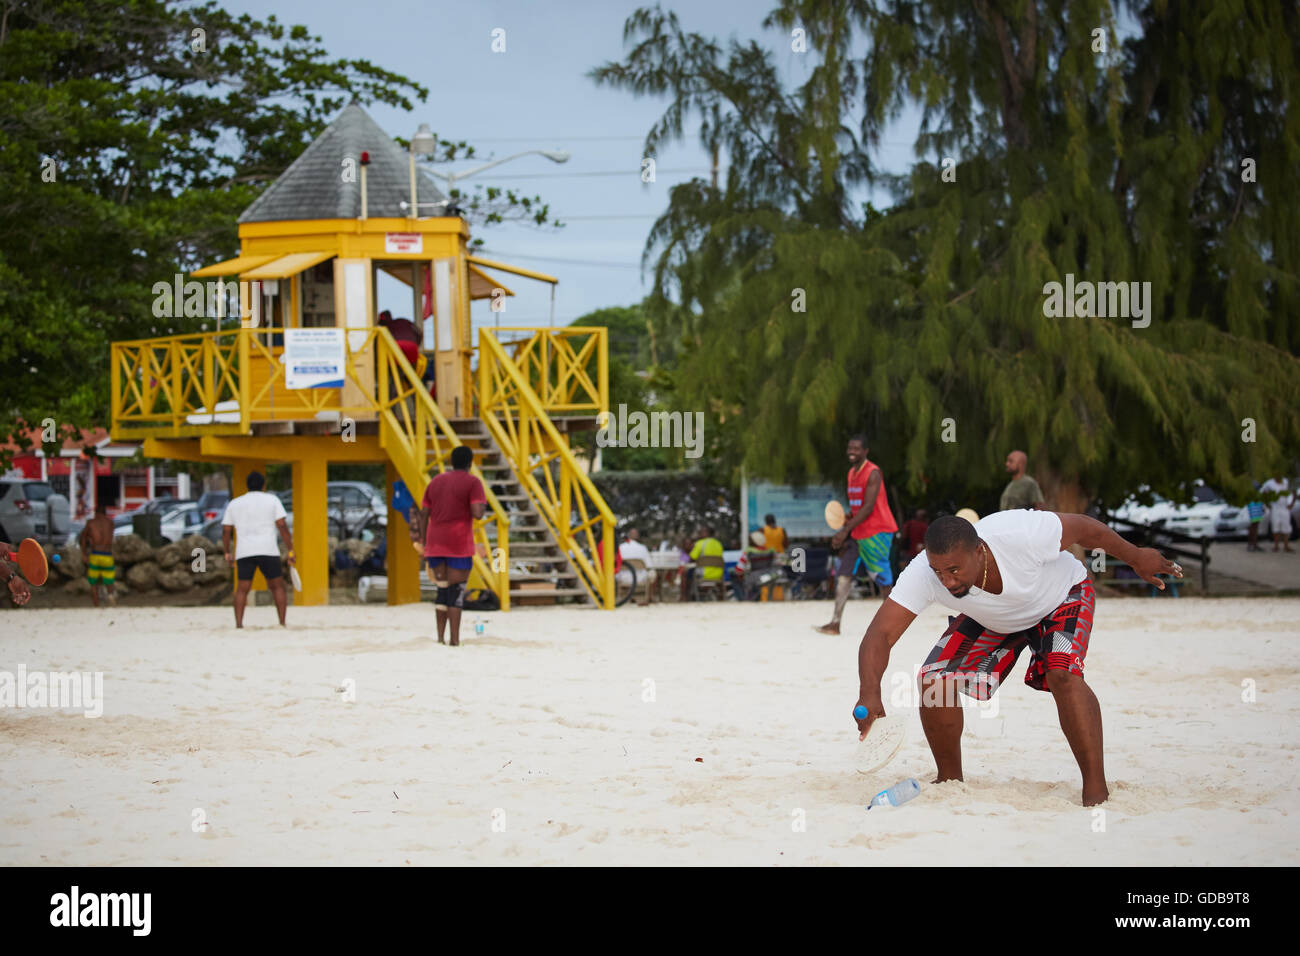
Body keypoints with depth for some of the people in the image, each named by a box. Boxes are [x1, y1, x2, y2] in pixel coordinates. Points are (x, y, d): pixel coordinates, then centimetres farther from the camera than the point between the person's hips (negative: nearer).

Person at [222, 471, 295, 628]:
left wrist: (227, 553, 22)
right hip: (268, 551, -2)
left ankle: (238, 624, -8)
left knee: (242, 590, 6)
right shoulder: (272, 500, 7)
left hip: (244, 553, 2)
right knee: (278, 587, 8)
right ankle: (282, 623, -1)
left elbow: (226, 531, 12)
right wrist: (290, 551, 0)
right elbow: (282, 526, -2)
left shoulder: (234, 504, 14)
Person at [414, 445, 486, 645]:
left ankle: (440, 637, 9)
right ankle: (455, 640, -5)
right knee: (456, 592, -3)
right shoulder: (472, 483, -3)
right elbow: (477, 514, -15)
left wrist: (425, 546, 15)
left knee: (442, 590, 14)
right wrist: (482, 503, 7)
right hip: (459, 546, -5)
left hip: (436, 545, 5)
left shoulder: (435, 482, 14)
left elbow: (423, 516, 12)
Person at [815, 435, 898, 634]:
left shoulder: (873, 473, -13)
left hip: (877, 532, -8)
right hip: (858, 534, 8)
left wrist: (845, 530, -24)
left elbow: (868, 507, -21)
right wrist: (844, 534, 13)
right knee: (843, 575, -2)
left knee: (882, 580, -3)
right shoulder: (852, 473, 14)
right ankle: (835, 624, -5)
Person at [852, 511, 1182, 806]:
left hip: (1062, 597, -3)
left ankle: (1096, 789, -23)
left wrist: (1136, 557, -5)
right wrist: (870, 692, -57)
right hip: (992, 620, 3)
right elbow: (879, 635, -37)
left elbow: (1083, 527, -22)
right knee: (934, 679, -14)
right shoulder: (923, 574, -34)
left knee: (1063, 674, -30)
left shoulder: (1022, 535, -41)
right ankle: (950, 780, 8)